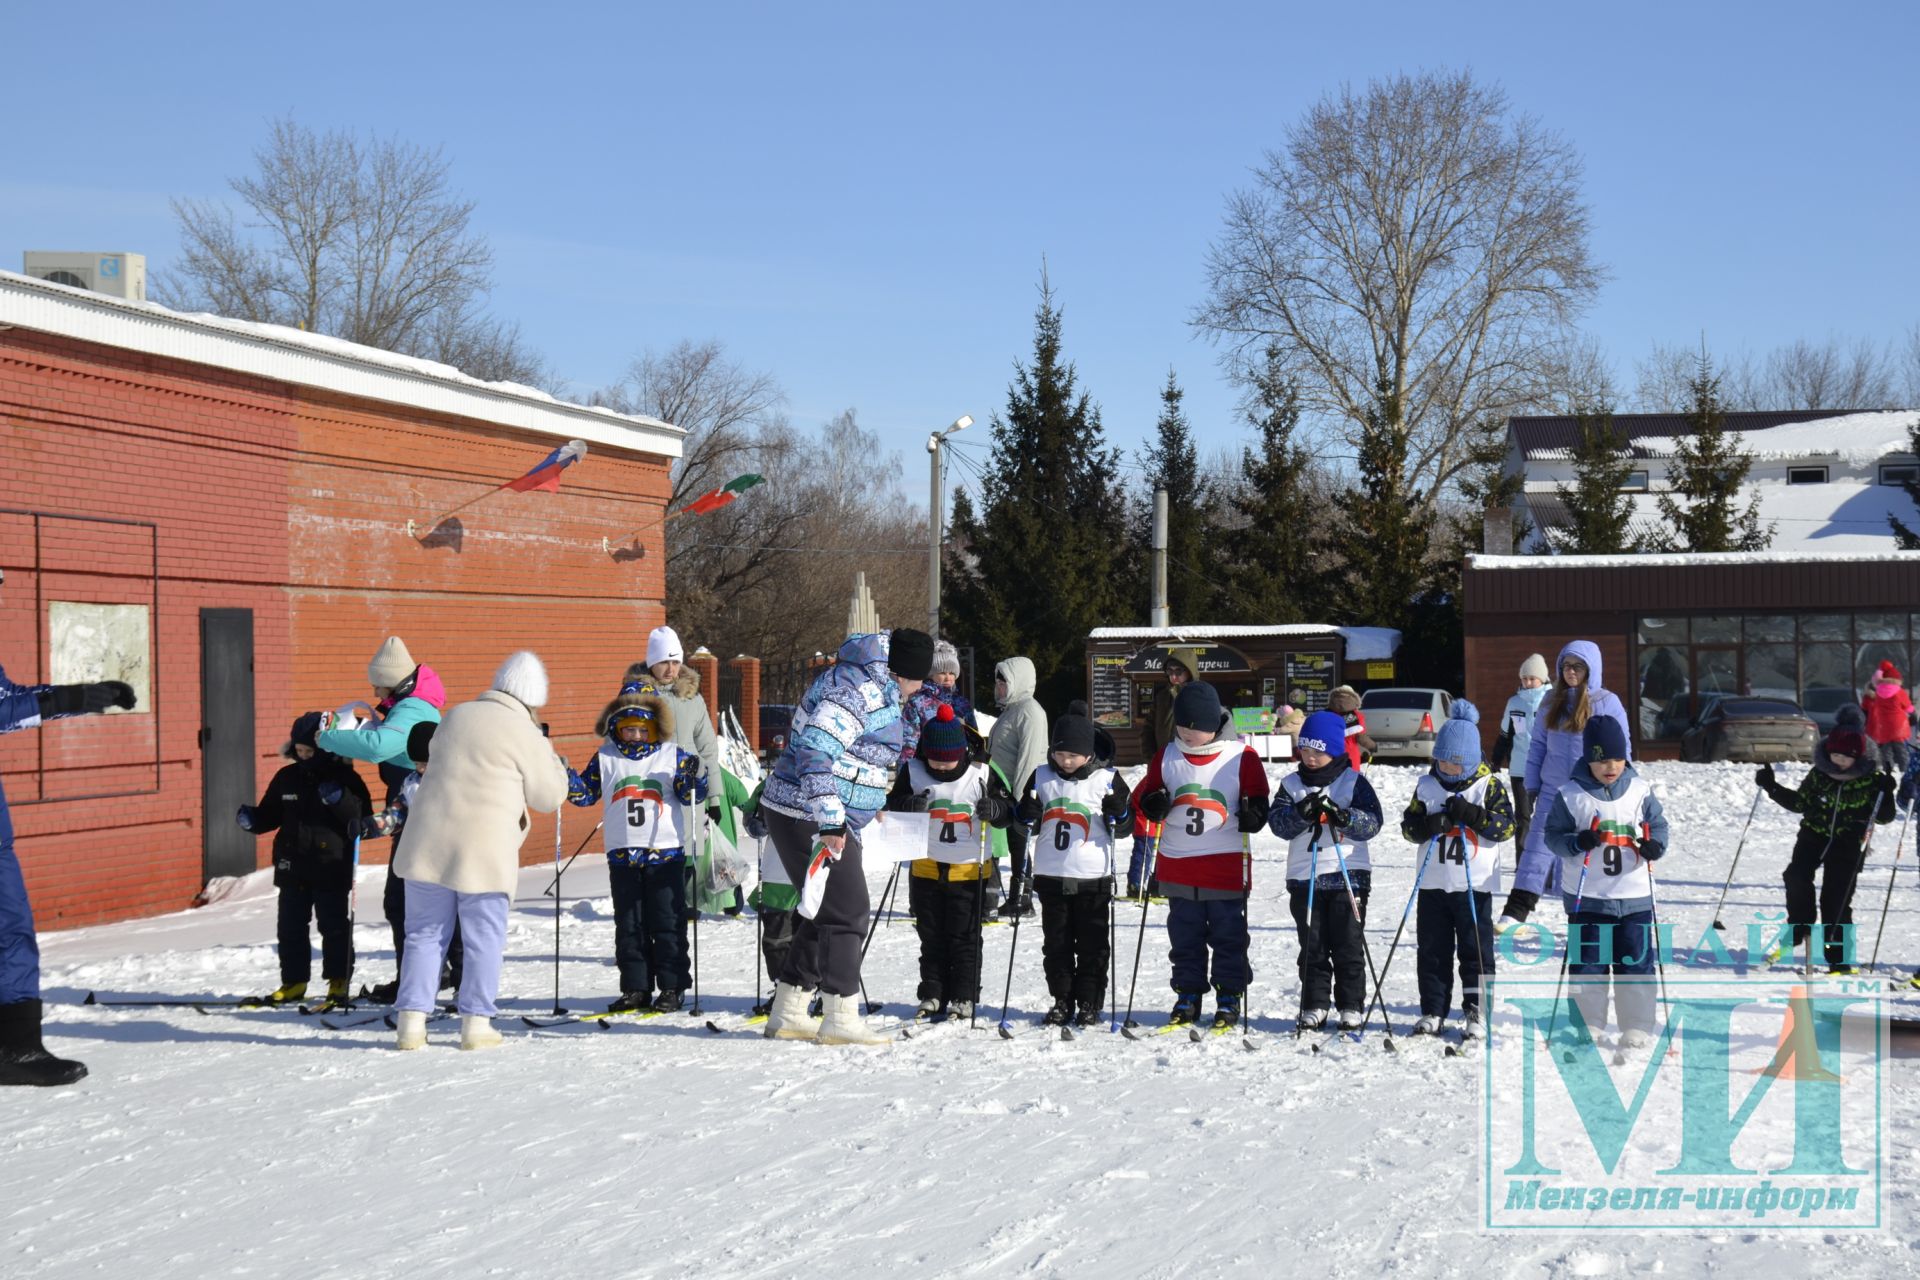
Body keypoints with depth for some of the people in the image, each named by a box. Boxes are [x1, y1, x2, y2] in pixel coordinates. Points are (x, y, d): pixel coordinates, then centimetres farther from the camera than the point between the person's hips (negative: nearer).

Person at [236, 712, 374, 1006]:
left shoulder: (345, 778, -7)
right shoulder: (287, 778, 7)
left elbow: (363, 816, -12)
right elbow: (270, 815, 15)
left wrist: (339, 799, -28)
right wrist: (251, 820, -6)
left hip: (331, 868, -5)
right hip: (292, 867, 5)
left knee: (335, 927, 3)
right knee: (291, 927, 10)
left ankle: (339, 981, 13)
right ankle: (293, 981, 21)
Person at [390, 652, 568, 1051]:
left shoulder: (456, 716, 10)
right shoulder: (523, 734, -6)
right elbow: (549, 797, 0)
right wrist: (545, 749, 12)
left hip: (429, 845, 5)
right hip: (484, 853, -4)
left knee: (425, 934, 10)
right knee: (485, 939, 7)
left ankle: (411, 1021, 7)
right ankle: (476, 1023, 7)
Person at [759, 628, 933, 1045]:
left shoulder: (874, 685, 14)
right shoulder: (856, 690, -19)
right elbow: (815, 752, -28)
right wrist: (831, 821, -30)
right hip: (809, 819, -11)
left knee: (824, 914, 15)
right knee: (845, 913, -7)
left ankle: (787, 1014, 21)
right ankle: (841, 1019, -2)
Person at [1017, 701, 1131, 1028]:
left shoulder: (1107, 778, -2)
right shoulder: (1041, 777, 5)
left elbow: (1124, 823, 4)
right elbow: (1025, 821, 12)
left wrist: (1116, 812, -17)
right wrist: (1028, 813, -10)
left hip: (1093, 877, -2)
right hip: (1051, 875, 3)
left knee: (1092, 945, 3)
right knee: (1056, 943, 8)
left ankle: (1089, 1003, 12)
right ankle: (1061, 1000, 18)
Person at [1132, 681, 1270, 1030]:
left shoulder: (1241, 756, -4)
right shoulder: (1167, 757, 5)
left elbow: (1258, 801, 3)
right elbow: (1143, 795, 14)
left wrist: (1251, 814, -18)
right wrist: (1151, 806, -8)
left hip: (1226, 866, -3)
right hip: (1177, 866, 3)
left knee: (1228, 936, 4)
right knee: (1184, 937, 11)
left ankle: (1229, 997, 15)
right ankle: (1188, 995, 21)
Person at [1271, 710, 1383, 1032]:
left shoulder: (1354, 781, 1)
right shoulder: (1292, 784, 8)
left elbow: (1372, 823, -7)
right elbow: (1278, 823, -3)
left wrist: (1340, 815, -23)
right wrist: (1302, 812, -21)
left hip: (1348, 875, -2)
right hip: (1304, 876, 2)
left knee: (1348, 947, 2)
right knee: (1312, 947, 7)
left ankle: (1352, 1006, 10)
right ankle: (1314, 1006, 13)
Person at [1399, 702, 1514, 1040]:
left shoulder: (1489, 785, -3)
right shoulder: (1427, 785, 5)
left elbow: (1505, 826, -9)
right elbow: (1408, 824, 4)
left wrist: (1473, 815, -22)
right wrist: (1429, 825, -16)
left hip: (1475, 884, -3)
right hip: (1434, 882, 3)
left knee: (1476, 951, 2)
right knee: (1432, 951, 8)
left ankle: (1476, 1013, 11)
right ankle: (1432, 1012, 16)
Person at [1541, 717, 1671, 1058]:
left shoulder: (1640, 791, 2)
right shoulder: (1570, 794, -5)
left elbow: (1658, 824, 10)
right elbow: (1552, 834, -1)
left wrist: (1655, 844, -12)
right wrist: (1576, 843, -20)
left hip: (1635, 896, 2)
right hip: (1587, 896, -1)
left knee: (1636, 965, 4)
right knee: (1587, 965, 5)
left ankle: (1637, 1035, 13)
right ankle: (1586, 1031, 17)